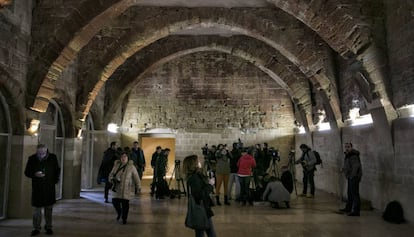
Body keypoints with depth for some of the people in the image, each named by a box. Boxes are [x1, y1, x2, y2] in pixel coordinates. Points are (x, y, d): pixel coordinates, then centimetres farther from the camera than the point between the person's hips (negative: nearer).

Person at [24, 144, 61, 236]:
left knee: (49, 209, 9)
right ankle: (36, 228, 14)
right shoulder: (32, 159, -3)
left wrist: (55, 180, 1)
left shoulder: (53, 158, -1)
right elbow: (27, 172, 3)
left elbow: (57, 170, 11)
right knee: (36, 208, 2)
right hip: (37, 188, 0)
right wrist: (35, 174, -16)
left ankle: (48, 227, 20)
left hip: (49, 188, 1)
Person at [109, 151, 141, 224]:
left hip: (127, 189, -3)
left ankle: (124, 218, 20)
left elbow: (136, 177, -5)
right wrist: (113, 179, -16)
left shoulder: (131, 167, -5)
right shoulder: (116, 165, 4)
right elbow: (111, 174, 7)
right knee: (115, 202, -1)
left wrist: (138, 187, -12)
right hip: (117, 188, 3)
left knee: (125, 204, -1)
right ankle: (119, 213, 31)